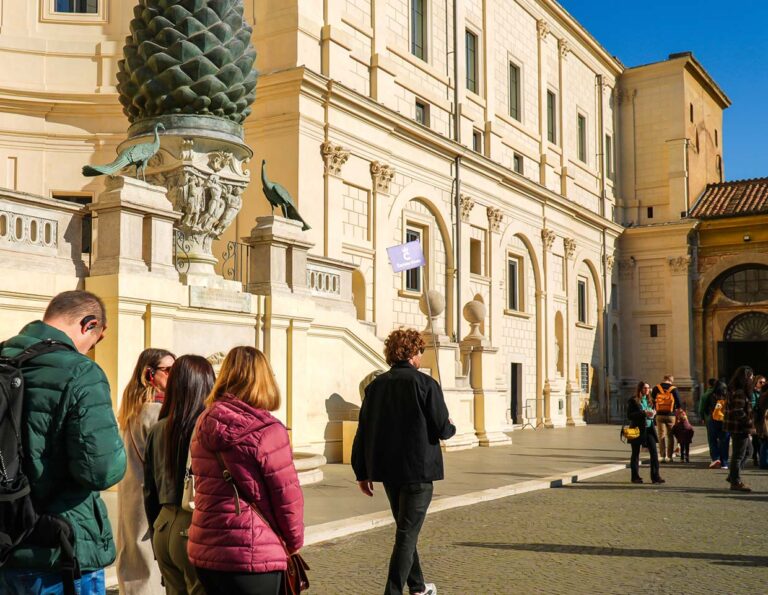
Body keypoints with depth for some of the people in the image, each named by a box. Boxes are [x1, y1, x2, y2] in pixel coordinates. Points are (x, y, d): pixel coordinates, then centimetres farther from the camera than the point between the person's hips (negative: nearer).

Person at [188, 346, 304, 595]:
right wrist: (295, 542, 4)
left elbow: (205, 488, 7)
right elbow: (288, 497, -11)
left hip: (203, 551, 6)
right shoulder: (267, 430, -15)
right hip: (253, 555, -6)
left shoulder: (204, 425, 2)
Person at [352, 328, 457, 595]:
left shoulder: (375, 385, 4)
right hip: (418, 471, -6)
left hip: (388, 472, 6)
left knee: (406, 530, 21)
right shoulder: (425, 384, -12)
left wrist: (362, 472, 10)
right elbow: (442, 430, -11)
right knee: (407, 535, 1)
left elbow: (362, 431, 5)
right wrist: (451, 426, 13)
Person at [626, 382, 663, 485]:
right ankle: (635, 477, 13)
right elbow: (629, 415, -13)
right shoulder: (633, 400, -6)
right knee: (635, 454, 5)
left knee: (654, 452, -3)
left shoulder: (649, 400, 13)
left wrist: (652, 413, -1)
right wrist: (644, 413, -21)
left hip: (649, 429, 5)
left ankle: (655, 476, 1)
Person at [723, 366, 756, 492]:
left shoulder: (735, 390, 12)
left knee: (748, 450, 21)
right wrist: (750, 425, -17)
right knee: (738, 454, -2)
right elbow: (739, 412, -25)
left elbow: (729, 407, 18)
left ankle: (733, 475, 24)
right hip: (739, 428, -10)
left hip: (739, 427, 10)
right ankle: (736, 482, 7)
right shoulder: (739, 392, -19)